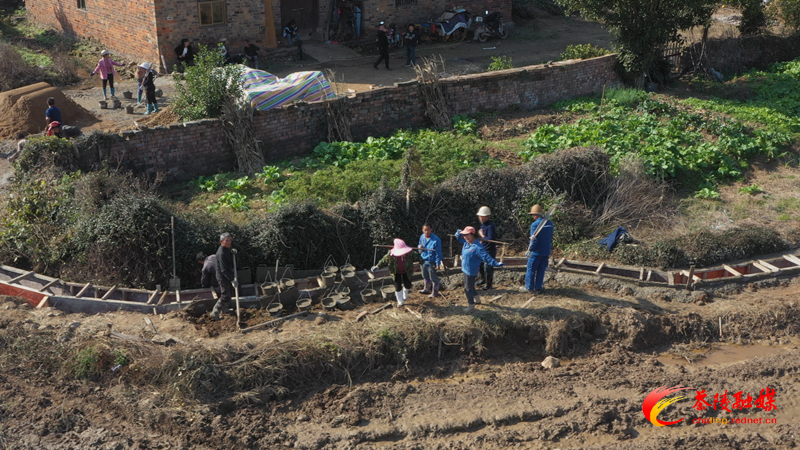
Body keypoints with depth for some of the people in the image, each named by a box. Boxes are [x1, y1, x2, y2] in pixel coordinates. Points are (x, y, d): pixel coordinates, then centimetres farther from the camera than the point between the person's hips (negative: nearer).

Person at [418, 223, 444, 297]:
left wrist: (438, 263, -16)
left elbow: (438, 253, -17)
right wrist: (420, 247, -10)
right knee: (425, 277, 25)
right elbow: (419, 245, 15)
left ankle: (435, 292, 23)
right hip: (423, 260, 7)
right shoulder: (422, 237, -1)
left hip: (431, 262, -7)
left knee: (433, 278, 7)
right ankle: (427, 289, 45)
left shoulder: (436, 239, -21)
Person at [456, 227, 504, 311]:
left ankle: (471, 305, 20)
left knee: (468, 288, 3)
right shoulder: (466, 242, -1)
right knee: (470, 286, 25)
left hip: (471, 272, -9)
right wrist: (459, 232, -12)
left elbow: (486, 257, -29)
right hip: (465, 269, 9)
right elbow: (458, 235, 12)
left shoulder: (477, 247, -26)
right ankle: (477, 300, 44)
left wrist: (496, 264, -38)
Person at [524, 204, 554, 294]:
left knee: (531, 270, 6)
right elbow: (551, 238, 13)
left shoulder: (535, 224, -17)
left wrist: (529, 250, -8)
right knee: (541, 270, 12)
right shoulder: (549, 223, 5)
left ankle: (529, 287, 13)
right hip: (546, 252, 6)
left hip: (536, 252, -6)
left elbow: (533, 239, -18)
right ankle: (538, 288, 14)